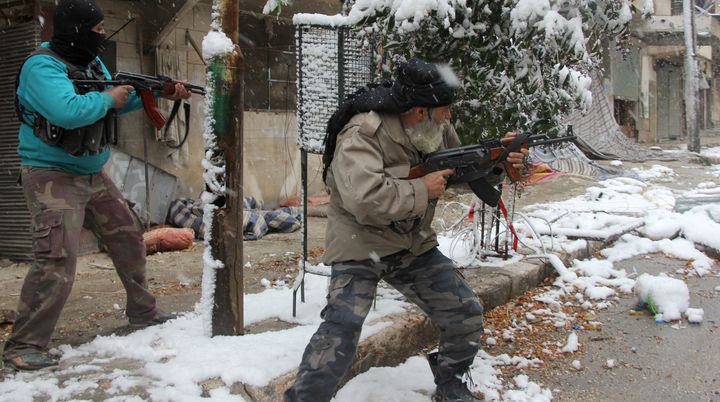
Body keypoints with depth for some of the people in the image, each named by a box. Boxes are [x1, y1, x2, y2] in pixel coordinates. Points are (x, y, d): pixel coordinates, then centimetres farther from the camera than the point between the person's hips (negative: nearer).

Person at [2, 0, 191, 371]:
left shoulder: (91, 61, 9)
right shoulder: (41, 66, -19)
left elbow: (117, 100, 18)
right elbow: (67, 111, -35)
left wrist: (160, 92, 6)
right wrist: (107, 98, -18)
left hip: (94, 175, 9)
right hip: (52, 177, -9)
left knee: (129, 239, 17)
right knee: (56, 263, -17)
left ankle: (143, 312, 35)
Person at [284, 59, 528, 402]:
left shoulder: (437, 130, 0)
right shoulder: (362, 134, -23)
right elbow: (365, 199, -36)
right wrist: (422, 190, -24)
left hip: (415, 245, 7)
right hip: (361, 246, -6)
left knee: (467, 314, 5)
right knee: (342, 327, -23)